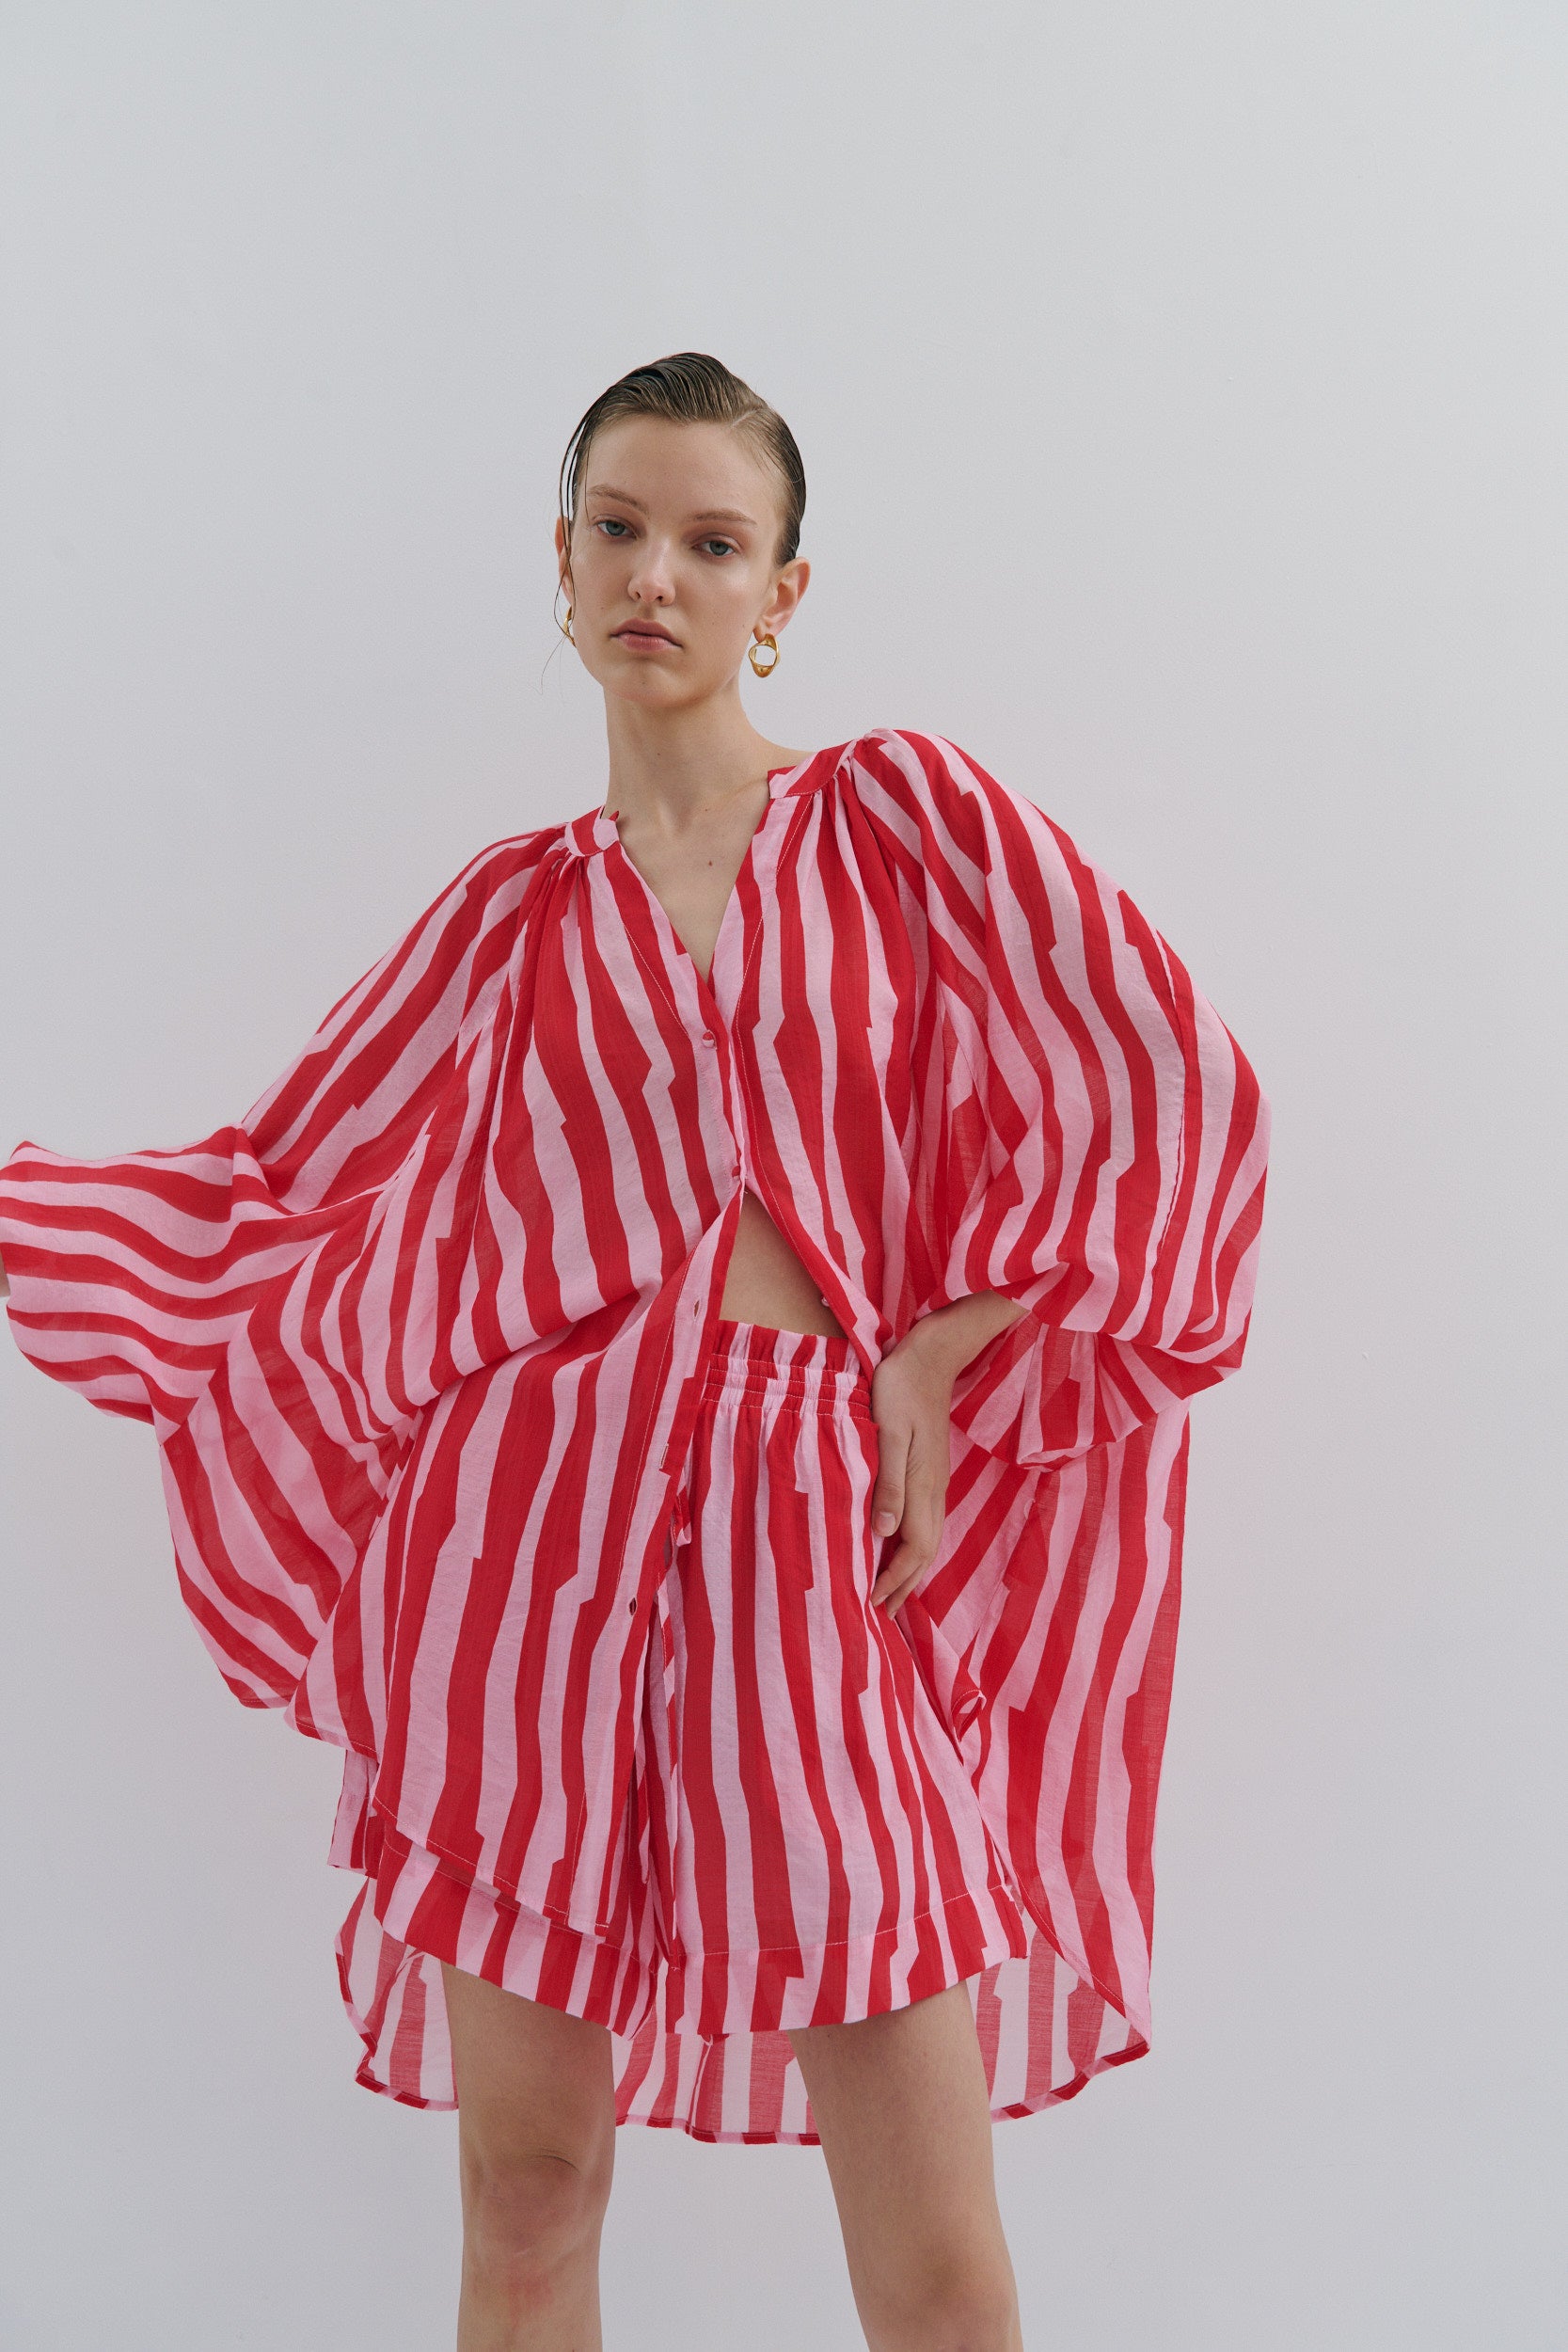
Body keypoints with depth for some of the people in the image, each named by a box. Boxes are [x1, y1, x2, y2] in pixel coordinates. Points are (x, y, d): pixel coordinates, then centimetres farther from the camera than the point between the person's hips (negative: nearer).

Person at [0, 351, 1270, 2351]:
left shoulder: (902, 815, 5)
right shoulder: (515, 910, 11)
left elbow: (1166, 1091, 0)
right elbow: (267, 1203, 14)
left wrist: (937, 1365, -2)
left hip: (815, 1535, -2)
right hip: (540, 1513, 2)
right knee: (527, 2191, 9)